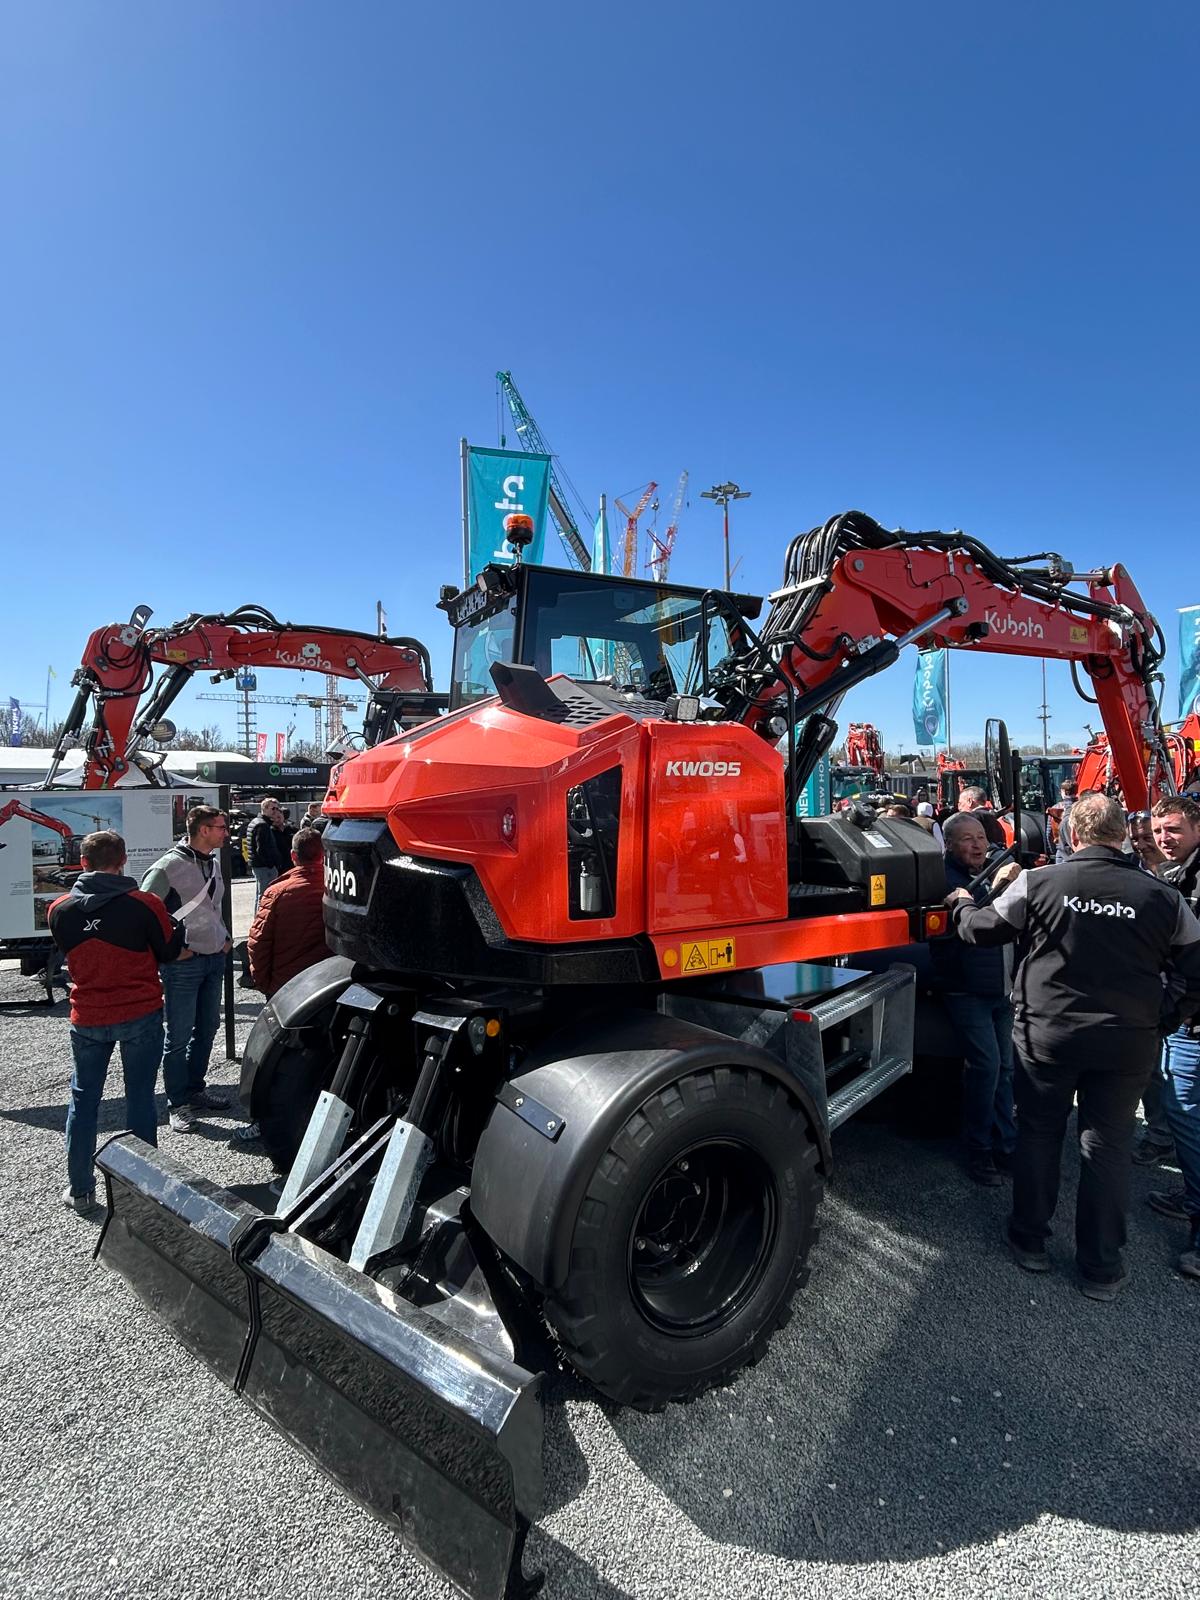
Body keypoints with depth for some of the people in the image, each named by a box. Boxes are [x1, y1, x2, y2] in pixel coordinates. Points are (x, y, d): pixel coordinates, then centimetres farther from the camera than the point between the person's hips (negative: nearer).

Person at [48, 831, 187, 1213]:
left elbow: (68, 952, 11)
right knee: (140, 1096, 10)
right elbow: (169, 953, -5)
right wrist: (188, 949, 16)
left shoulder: (59, 910, -6)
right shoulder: (146, 904, -17)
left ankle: (80, 1190, 24)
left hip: (87, 1017, 3)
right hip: (140, 1013, -2)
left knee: (83, 1099, 16)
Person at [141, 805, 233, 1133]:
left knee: (207, 1028, 17)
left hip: (215, 959, 8)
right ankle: (178, 1105, 13)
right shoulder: (170, 865, -14)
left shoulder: (214, 864, 11)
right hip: (183, 963, -8)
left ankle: (196, 1088, 32)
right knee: (179, 1035, 1)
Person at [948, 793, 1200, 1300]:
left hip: (1047, 1035, -1)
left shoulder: (1037, 884, -11)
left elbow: (981, 928, 0)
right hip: (1128, 1044, 1)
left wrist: (961, 904, 20)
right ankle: (1101, 1269, 23)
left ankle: (1029, 1242, 30)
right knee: (1109, 1148, 13)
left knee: (1038, 1134, 16)